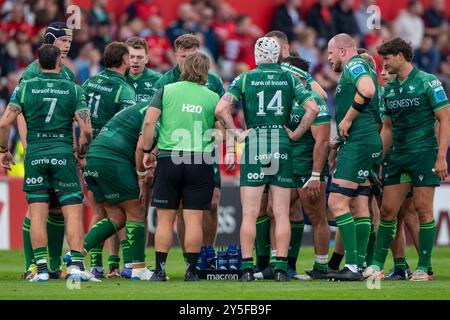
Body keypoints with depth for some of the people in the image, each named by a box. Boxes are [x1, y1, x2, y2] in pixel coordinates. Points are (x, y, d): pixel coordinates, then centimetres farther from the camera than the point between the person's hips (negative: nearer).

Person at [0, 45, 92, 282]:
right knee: (73, 213, 1)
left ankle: (41, 269, 1)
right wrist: (81, 154, 12)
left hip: (35, 154, 1)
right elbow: (86, 129, -5)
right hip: (63, 154, -1)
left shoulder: (26, 88, 2)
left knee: (37, 215, 4)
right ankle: (76, 266, -9)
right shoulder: (73, 90, 2)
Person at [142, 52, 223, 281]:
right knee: (194, 219, 1)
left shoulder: (167, 90, 3)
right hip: (200, 162, 0)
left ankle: (160, 269, 4)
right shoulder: (212, 97, 4)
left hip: (168, 158, 0)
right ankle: (191, 270, 1)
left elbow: (149, 121, -4)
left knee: (165, 219, 5)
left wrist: (147, 151, 4)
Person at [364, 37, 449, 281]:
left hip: (424, 153, -6)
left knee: (423, 209, -5)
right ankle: (377, 266, 6)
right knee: (387, 210, 2)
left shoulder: (428, 82, -6)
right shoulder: (389, 89, 13)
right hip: (397, 156, 6)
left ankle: (423, 268, 0)